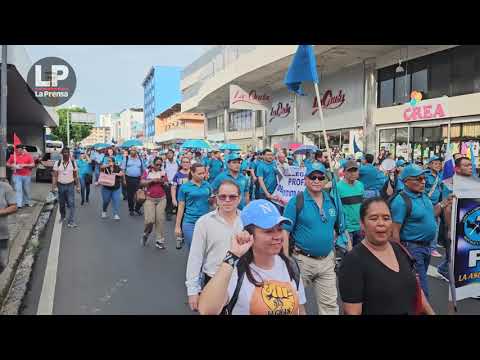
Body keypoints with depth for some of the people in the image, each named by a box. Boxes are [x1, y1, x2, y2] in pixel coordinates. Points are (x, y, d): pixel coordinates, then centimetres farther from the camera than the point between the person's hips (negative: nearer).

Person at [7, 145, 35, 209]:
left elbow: (33, 165, -2)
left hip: (27, 175, 0)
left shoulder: (28, 155, 2)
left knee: (27, 190, 9)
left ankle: (27, 202, 25)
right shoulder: (13, 156, 5)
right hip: (17, 175, 0)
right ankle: (19, 204, -6)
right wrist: (12, 166, -9)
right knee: (18, 190, -6)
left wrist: (24, 165, -14)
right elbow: (8, 164, 12)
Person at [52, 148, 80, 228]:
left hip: (70, 185, -1)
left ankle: (70, 221, -9)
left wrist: (78, 186, 3)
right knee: (61, 204, 13)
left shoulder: (73, 163, 1)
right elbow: (54, 175, -2)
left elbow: (76, 176, 5)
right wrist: (53, 186, -9)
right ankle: (62, 217, 38)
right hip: (60, 185, 1)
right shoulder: (57, 163, 0)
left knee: (71, 203, -9)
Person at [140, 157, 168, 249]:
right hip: (149, 199, -2)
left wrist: (162, 181, -14)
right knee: (149, 220, -10)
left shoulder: (163, 172, 7)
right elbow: (141, 183, -7)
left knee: (160, 219, 0)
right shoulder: (147, 172, 2)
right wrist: (152, 180, -14)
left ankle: (160, 240, 9)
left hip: (161, 199, 2)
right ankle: (146, 234, 21)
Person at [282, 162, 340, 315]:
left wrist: (333, 251, 13)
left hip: (327, 260, 4)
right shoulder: (296, 201, -11)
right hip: (303, 259, -4)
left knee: (330, 305, 12)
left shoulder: (332, 200, 4)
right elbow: (285, 232, -11)